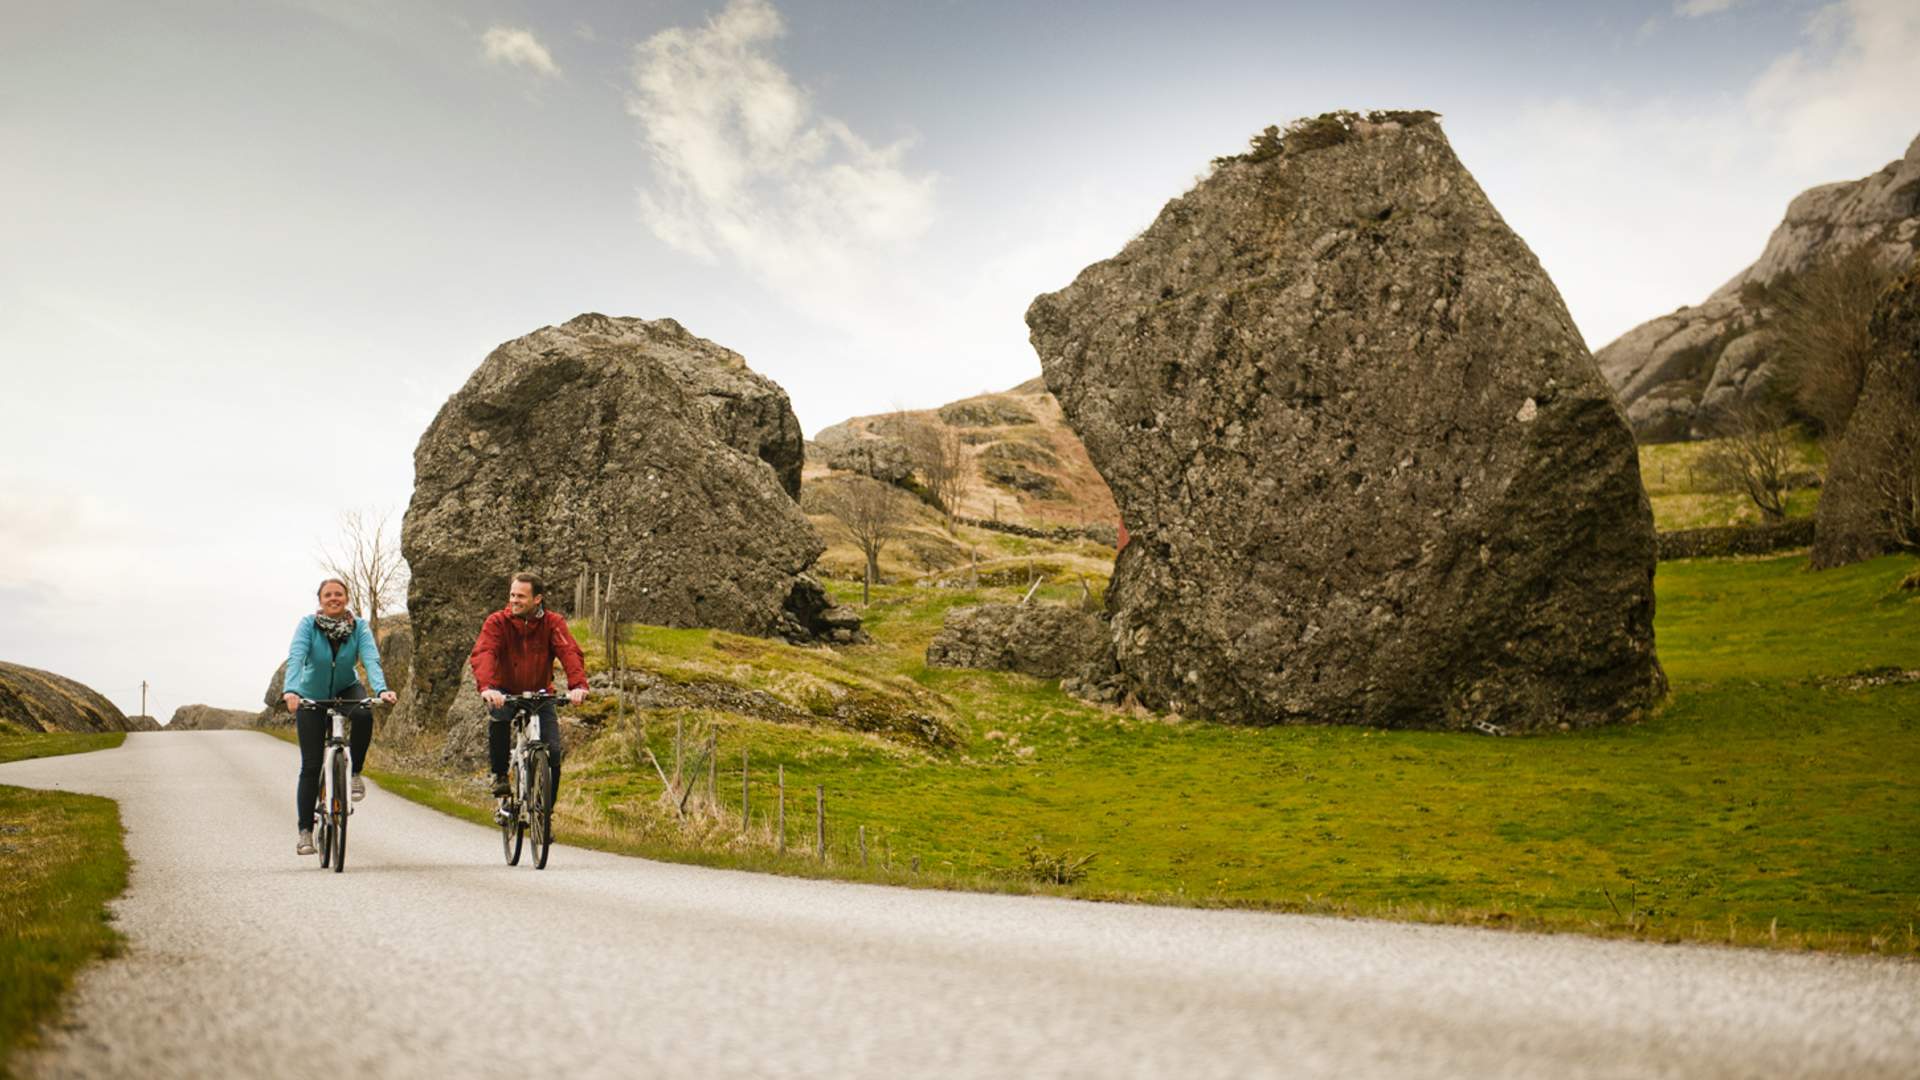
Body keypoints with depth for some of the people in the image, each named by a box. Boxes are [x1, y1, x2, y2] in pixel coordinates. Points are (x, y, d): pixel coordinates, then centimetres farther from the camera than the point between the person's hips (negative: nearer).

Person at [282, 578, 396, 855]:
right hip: (312, 697, -1)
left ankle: (354, 773, -13)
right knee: (311, 766, -5)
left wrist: (381, 690, -45)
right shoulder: (308, 625, -17)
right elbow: (295, 658, -31)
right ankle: (305, 831, 5)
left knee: (364, 715, -35)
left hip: (346, 691, 1)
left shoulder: (359, 627, -14)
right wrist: (290, 691, -49)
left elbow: (371, 660, -27)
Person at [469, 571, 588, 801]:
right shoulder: (497, 622, -13)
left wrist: (578, 685, -47)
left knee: (553, 752, -13)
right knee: (499, 717, -34)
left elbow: (570, 653, -27)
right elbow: (482, 654, -29)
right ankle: (499, 774, -10)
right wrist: (486, 687, -50)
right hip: (505, 693, -1)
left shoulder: (553, 622, -12)